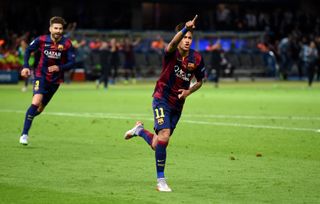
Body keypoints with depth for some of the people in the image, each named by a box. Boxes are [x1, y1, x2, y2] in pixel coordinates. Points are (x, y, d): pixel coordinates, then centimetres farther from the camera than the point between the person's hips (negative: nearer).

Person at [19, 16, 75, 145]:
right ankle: (24, 134, -19)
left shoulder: (67, 44, -14)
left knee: (40, 108, 10)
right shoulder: (42, 40, -12)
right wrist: (26, 66, -6)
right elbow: (28, 50, 5)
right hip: (41, 75, -2)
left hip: (55, 79, 2)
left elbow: (71, 62, -9)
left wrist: (60, 68, -27)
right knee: (36, 102, -23)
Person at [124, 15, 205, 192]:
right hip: (162, 99, -5)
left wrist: (189, 91, -8)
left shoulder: (196, 58, -3)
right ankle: (161, 180, -13)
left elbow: (199, 81, 13)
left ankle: (140, 130, 41)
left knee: (156, 145, 8)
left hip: (177, 104, 5)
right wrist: (185, 28, -60)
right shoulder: (171, 53, -16)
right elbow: (173, 43, -42)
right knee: (164, 136, -24)